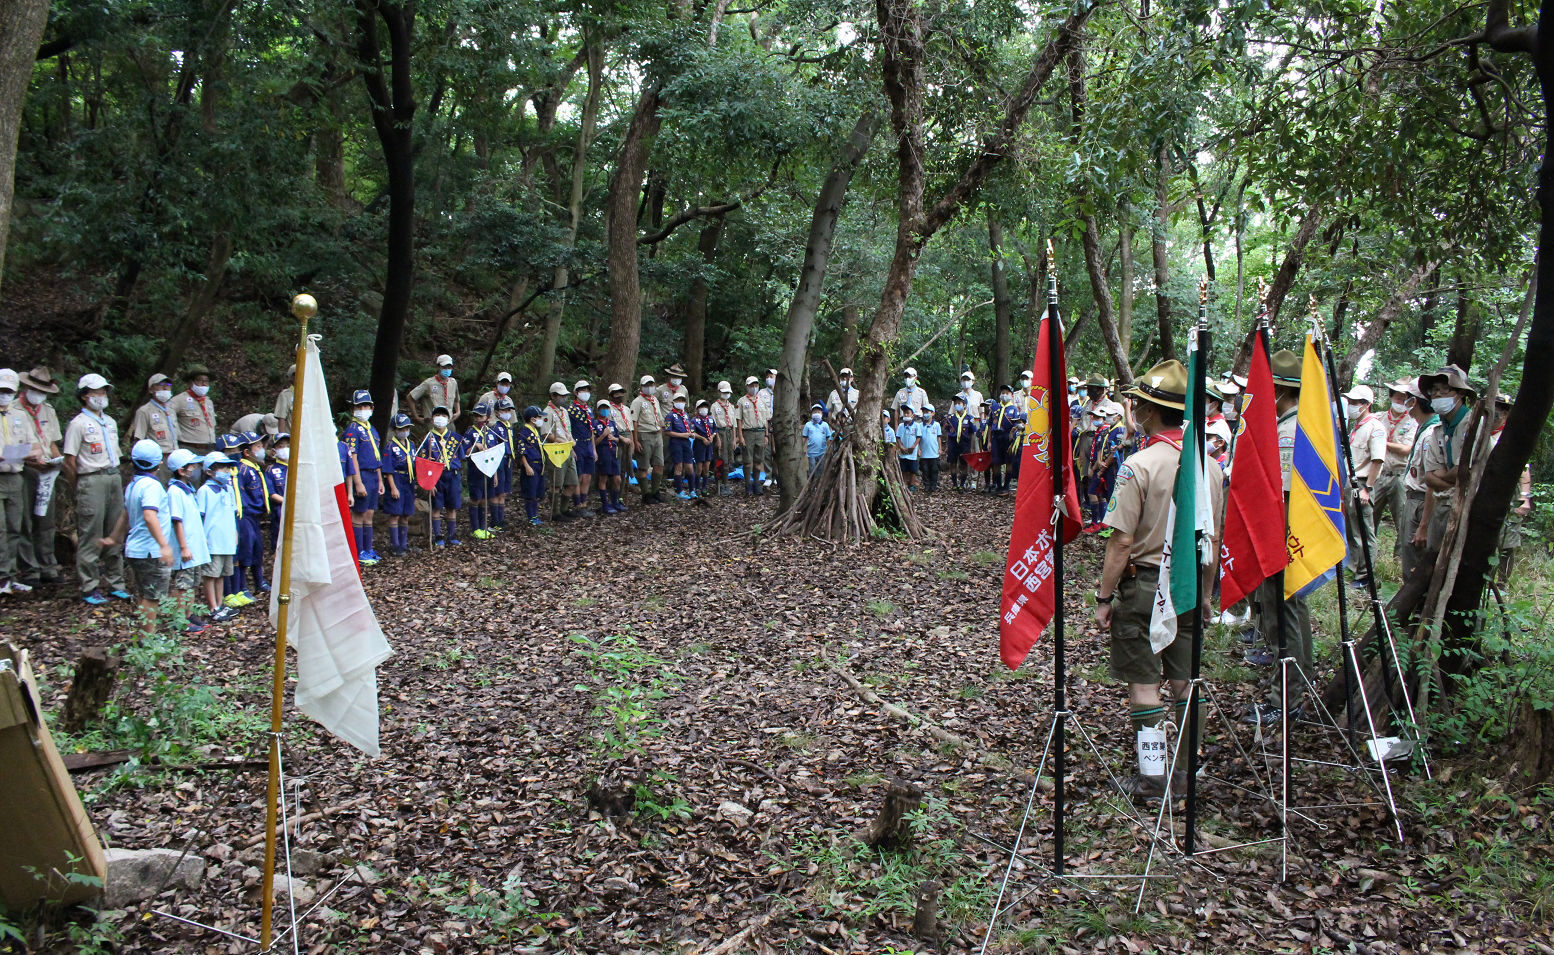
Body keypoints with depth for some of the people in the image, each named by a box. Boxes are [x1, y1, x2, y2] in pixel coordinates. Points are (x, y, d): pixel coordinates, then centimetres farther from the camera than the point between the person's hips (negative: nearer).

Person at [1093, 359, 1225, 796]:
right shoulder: (1210, 465, 3)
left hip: (1144, 584, -6)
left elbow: (1121, 542, -17)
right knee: (1186, 680, 14)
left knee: (1143, 683, 2)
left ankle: (1153, 776, 8)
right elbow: (1212, 538, 10)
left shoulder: (1139, 465, -17)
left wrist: (1104, 597, -9)